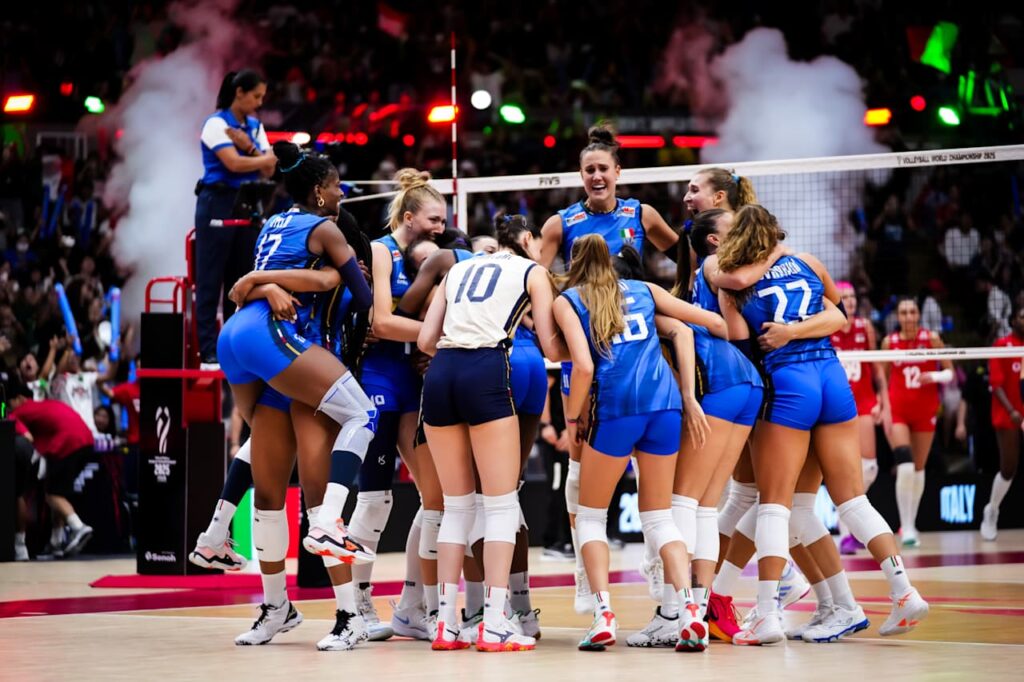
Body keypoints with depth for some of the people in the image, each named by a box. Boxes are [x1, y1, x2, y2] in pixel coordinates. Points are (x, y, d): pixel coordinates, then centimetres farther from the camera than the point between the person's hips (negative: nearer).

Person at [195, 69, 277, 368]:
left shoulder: (255, 127, 12)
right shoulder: (216, 124, -8)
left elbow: (268, 170, 6)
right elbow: (233, 163, -20)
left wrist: (250, 147, -10)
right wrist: (263, 159, -4)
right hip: (218, 203, -7)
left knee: (242, 277, 8)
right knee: (211, 279, -4)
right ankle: (208, 351, -3)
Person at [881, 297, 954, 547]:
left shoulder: (931, 338, 0)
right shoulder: (889, 342, 1)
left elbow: (950, 372, 2)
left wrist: (935, 376, -17)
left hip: (925, 411, 1)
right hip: (898, 410, -1)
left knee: (919, 468, 9)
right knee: (904, 467, -18)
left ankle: (911, 524, 24)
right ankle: (906, 527, -13)